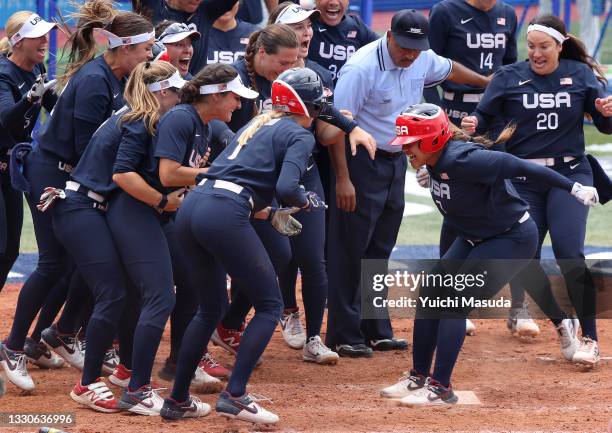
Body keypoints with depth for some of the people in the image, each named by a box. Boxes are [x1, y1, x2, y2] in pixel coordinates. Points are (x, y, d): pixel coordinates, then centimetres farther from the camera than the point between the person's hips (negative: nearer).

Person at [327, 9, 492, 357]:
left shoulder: (423, 61, 0)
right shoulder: (362, 68, -22)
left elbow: (449, 69, 24)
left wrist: (487, 82, 39)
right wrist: (343, 178, -25)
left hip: (396, 163, 8)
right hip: (361, 162, -8)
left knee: (380, 250, 13)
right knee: (351, 251, -5)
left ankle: (376, 331, 20)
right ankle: (344, 336, -3)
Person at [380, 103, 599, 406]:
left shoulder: (460, 160, -32)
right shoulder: (436, 161, -6)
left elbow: (521, 167, -30)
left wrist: (574, 189, -29)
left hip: (514, 238, -9)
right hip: (475, 238, 9)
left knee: (454, 301, -15)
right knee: (429, 294, 5)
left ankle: (440, 388, -10)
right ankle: (419, 378, 15)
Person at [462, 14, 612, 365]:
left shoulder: (581, 75, 2)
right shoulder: (509, 78, 1)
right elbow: (484, 117, -1)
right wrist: (472, 124, -23)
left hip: (569, 176, -2)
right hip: (523, 180, 2)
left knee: (570, 254, -18)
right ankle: (562, 325, 19)